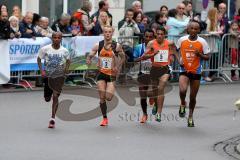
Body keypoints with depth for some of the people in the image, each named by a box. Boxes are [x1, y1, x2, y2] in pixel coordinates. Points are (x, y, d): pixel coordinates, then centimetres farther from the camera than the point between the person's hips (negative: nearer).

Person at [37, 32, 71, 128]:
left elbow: (68, 60, 13)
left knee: (55, 96, -13)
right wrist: (41, 70, -8)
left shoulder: (64, 51, -5)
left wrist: (66, 68, -7)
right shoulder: (45, 49, -7)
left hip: (59, 76, -1)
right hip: (47, 75, 1)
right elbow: (39, 59, 5)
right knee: (47, 98, 9)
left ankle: (53, 119, -9)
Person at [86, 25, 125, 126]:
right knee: (102, 97, -2)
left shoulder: (117, 46, -3)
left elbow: (123, 58, 10)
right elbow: (89, 57, 4)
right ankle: (105, 118, 10)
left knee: (108, 97, -12)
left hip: (112, 74, -1)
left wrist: (118, 67, -4)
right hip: (101, 74, 1)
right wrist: (89, 61, -18)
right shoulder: (98, 45, 0)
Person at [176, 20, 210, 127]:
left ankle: (190, 116, 29)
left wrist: (199, 55, -22)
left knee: (193, 97, 8)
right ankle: (183, 104, 8)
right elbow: (176, 50, 15)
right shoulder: (182, 40, -4)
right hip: (184, 71, 0)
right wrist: (179, 60, -2)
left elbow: (207, 57, -2)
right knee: (182, 90, -25)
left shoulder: (202, 42, -7)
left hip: (196, 72, 0)